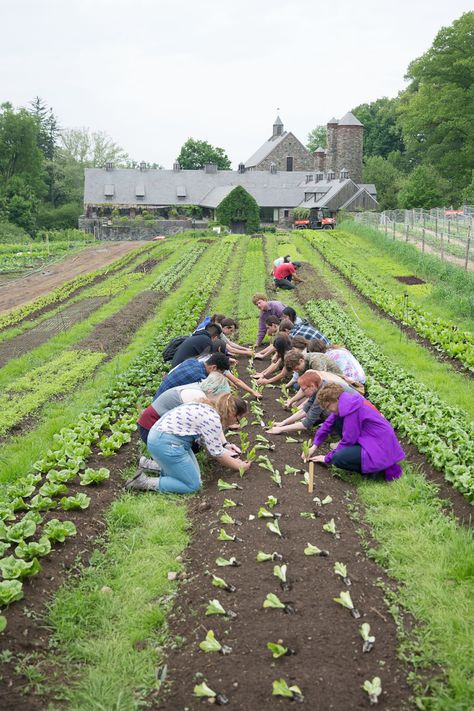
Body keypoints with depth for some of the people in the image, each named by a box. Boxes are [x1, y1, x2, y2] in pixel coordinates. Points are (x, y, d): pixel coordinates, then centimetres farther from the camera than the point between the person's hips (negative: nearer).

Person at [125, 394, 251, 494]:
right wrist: (239, 466, 5)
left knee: (194, 473, 13)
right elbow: (217, 454, -8)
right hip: (166, 444, -10)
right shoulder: (213, 419, -16)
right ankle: (145, 482, -7)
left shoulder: (208, 408, 13)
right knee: (193, 486, -3)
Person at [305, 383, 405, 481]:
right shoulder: (345, 401, 5)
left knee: (338, 458, -24)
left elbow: (349, 440, -18)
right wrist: (315, 445, 12)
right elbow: (329, 423, 15)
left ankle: (383, 468, -6)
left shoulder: (350, 407, -22)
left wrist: (327, 458, -6)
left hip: (381, 448, -10)